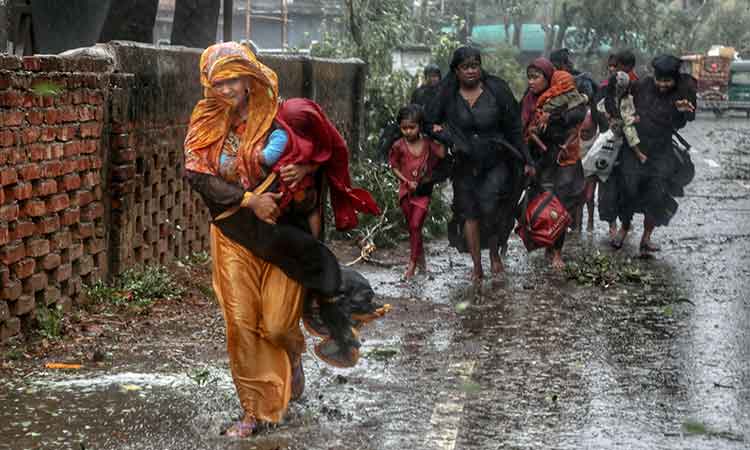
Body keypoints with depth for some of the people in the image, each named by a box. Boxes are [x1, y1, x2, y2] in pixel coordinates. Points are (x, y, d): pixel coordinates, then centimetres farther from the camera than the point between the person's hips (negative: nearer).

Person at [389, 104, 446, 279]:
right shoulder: (399, 146, -7)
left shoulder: (427, 142, -7)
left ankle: (413, 263, -2)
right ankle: (420, 257, 30)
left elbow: (442, 154, -16)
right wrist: (407, 181, -11)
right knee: (412, 227, 12)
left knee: (415, 225, -9)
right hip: (406, 190, 2)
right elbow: (394, 167, 0)